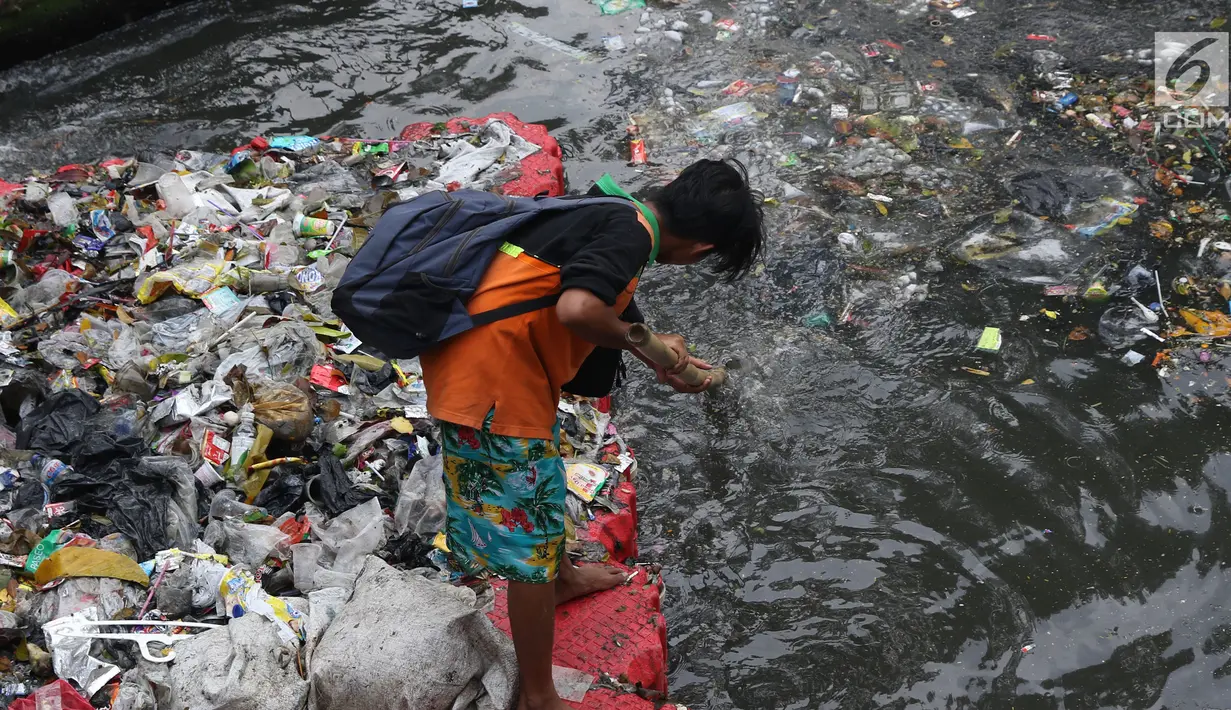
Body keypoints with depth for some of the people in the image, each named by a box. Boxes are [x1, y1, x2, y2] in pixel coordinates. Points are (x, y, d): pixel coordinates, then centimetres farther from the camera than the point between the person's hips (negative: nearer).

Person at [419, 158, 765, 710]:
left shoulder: (611, 207, 11)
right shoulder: (630, 231, -18)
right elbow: (577, 310, -33)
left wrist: (663, 362, 21)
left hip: (465, 352, 10)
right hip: (489, 378, -10)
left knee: (541, 472, 32)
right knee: (531, 537, 2)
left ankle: (561, 579, 58)